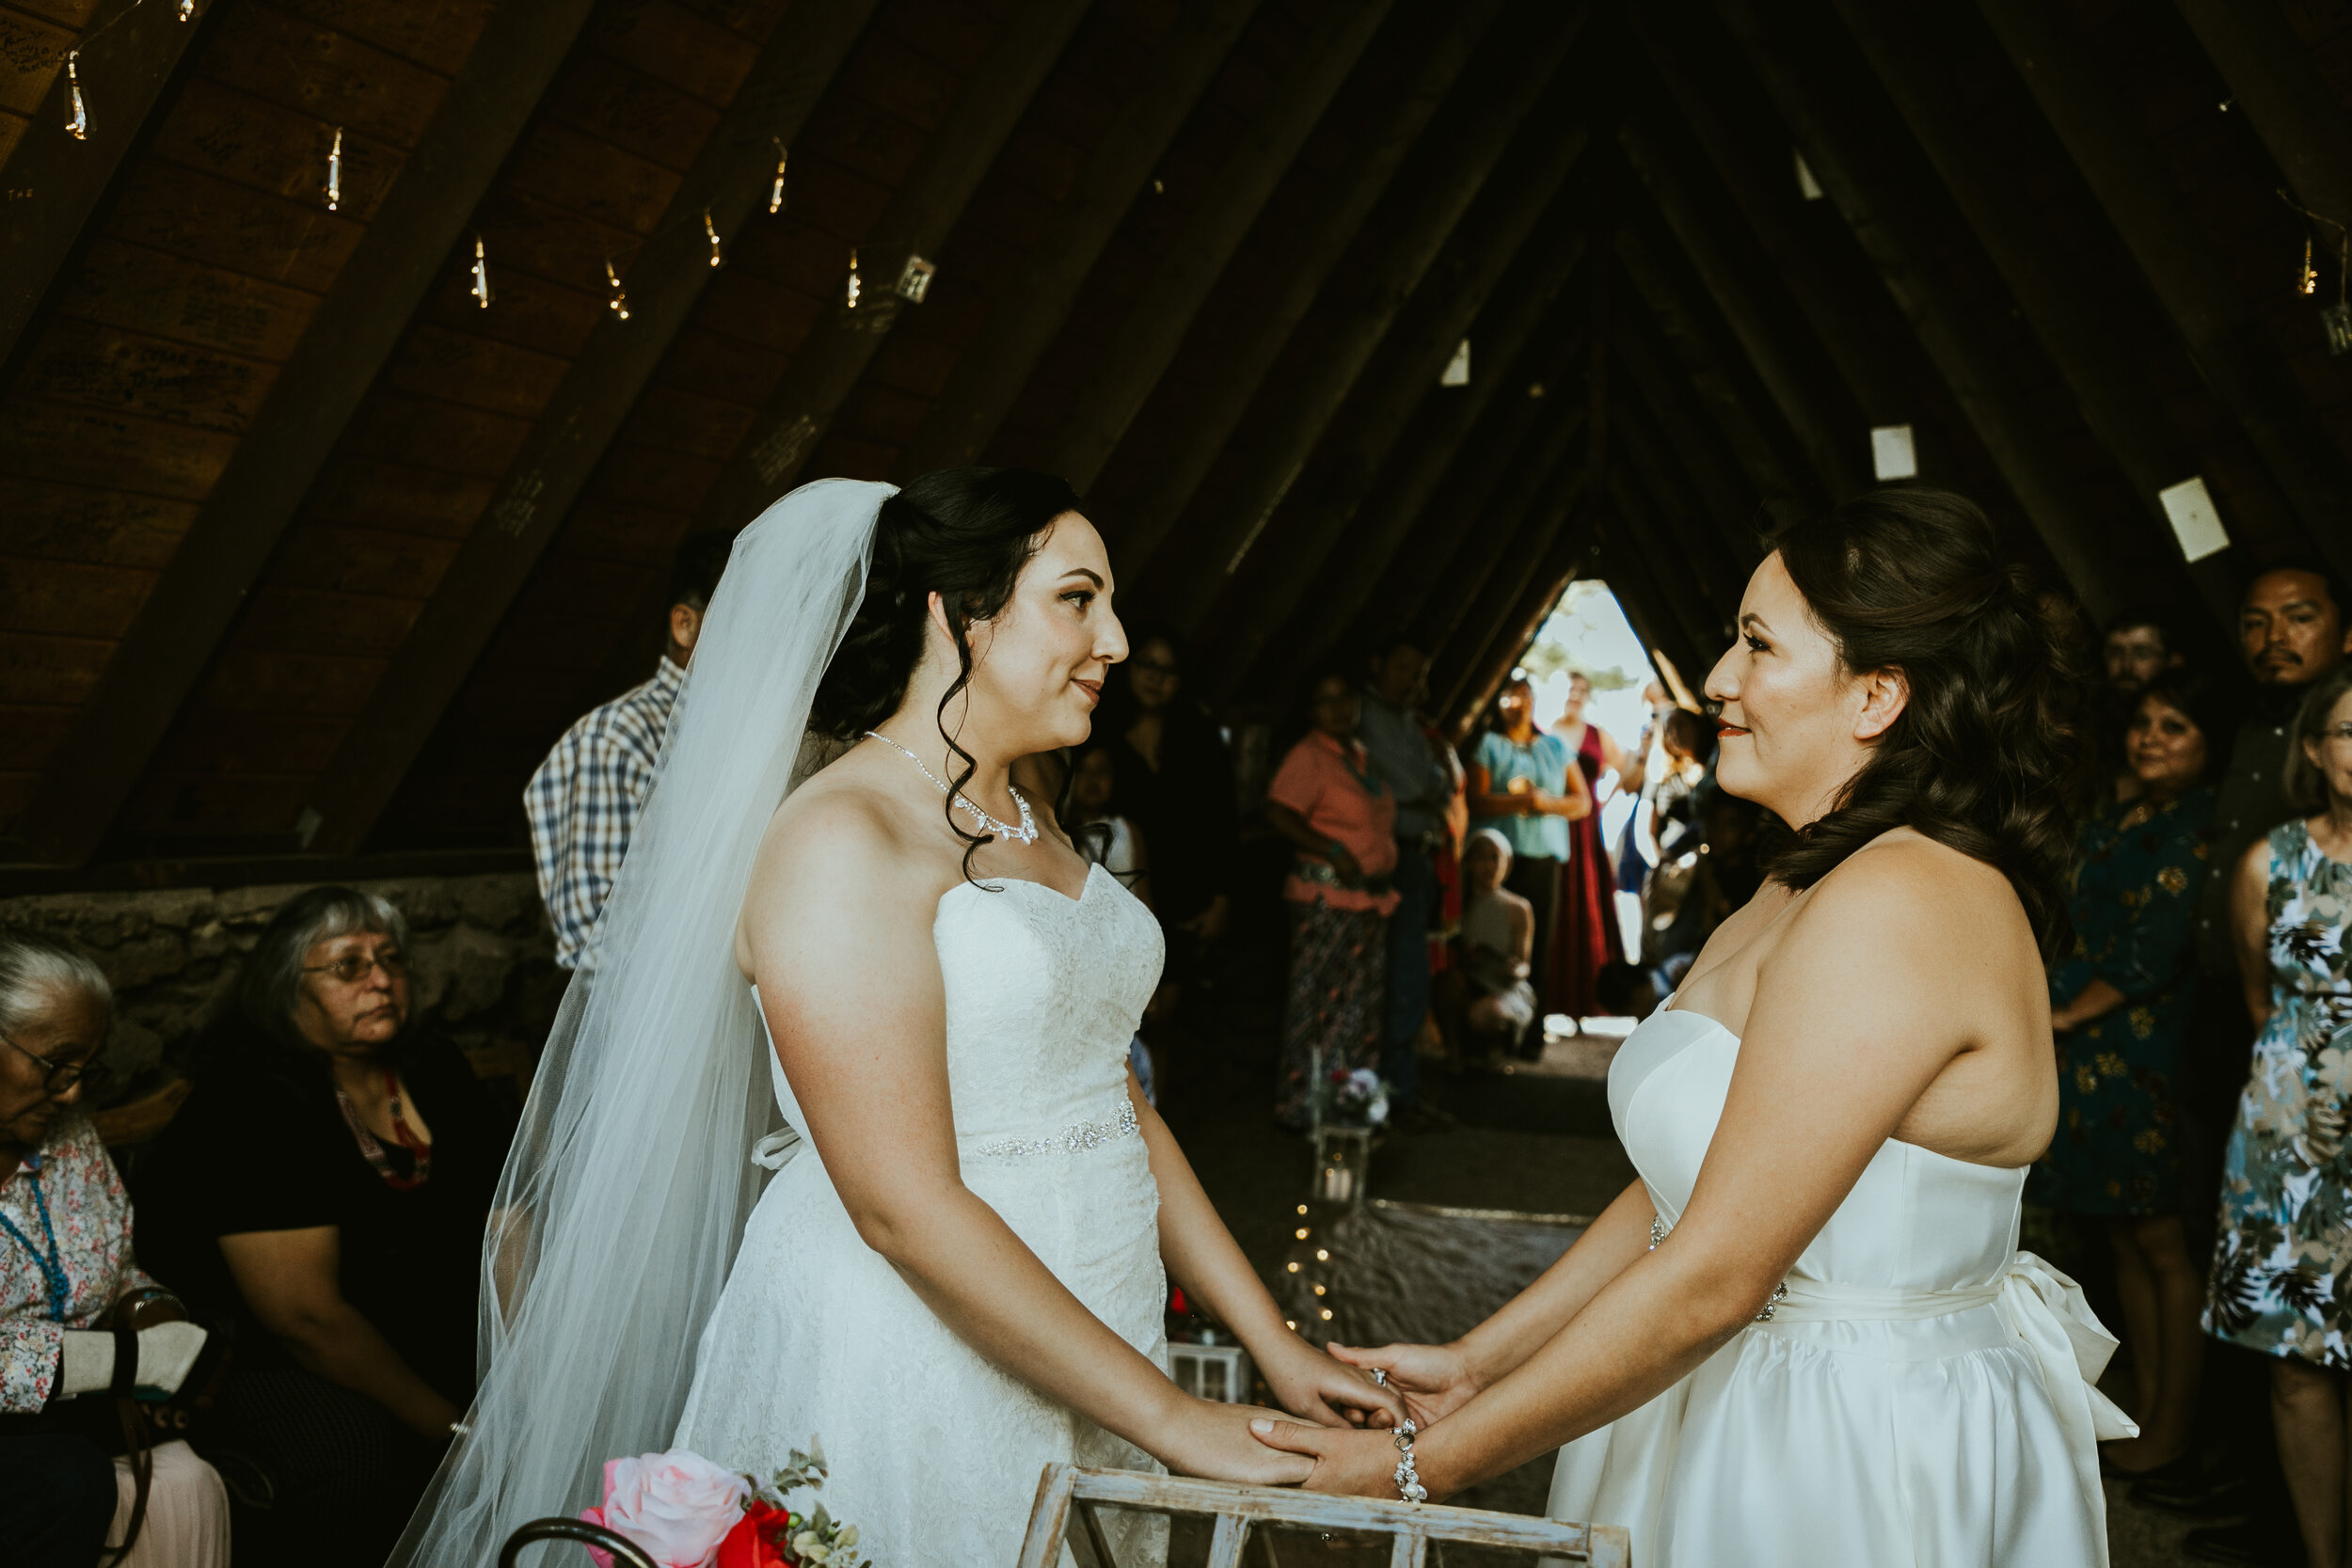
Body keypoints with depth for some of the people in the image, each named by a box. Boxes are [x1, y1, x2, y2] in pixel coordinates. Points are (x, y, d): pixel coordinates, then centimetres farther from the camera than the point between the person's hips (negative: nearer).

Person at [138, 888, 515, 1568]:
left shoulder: (433, 1068, 6)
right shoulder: (252, 1105, -17)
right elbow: (305, 1315, -22)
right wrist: (451, 1428, -21)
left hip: (437, 1339, 7)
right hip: (265, 1360, -7)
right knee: (356, 1455, -35)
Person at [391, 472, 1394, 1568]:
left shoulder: (1026, 831, 10)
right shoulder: (838, 840, -17)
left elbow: (1118, 1106, 10)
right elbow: (905, 1207, -22)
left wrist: (1276, 1348, 5)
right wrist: (1166, 1416, -19)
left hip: (1076, 1378, 8)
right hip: (906, 1383, -8)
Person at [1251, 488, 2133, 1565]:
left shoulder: (1892, 909, -24)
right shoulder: (1806, 888, 9)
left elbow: (1711, 1277, -25)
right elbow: (1684, 1184, 9)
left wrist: (1426, 1465, -19)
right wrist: (1475, 1359, 5)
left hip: (1856, 1465, -8)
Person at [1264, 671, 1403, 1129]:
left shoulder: (1359, 756, 17)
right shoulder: (1308, 756, -9)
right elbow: (1277, 812, -23)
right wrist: (1333, 851, -26)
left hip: (1369, 897, 9)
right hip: (1325, 896, -9)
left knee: (1362, 1005, 12)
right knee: (1317, 1004, -6)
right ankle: (1302, 1105, 1)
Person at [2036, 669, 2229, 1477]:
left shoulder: (2202, 827, -11)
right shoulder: (2111, 819, 15)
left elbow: (2152, 956, -15)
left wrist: (2063, 1015, -9)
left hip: (2152, 1059, -8)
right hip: (2094, 1059, 8)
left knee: (2165, 1246, 1)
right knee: (2126, 1238, 13)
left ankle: (2173, 1426, 12)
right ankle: (2145, 1406, 23)